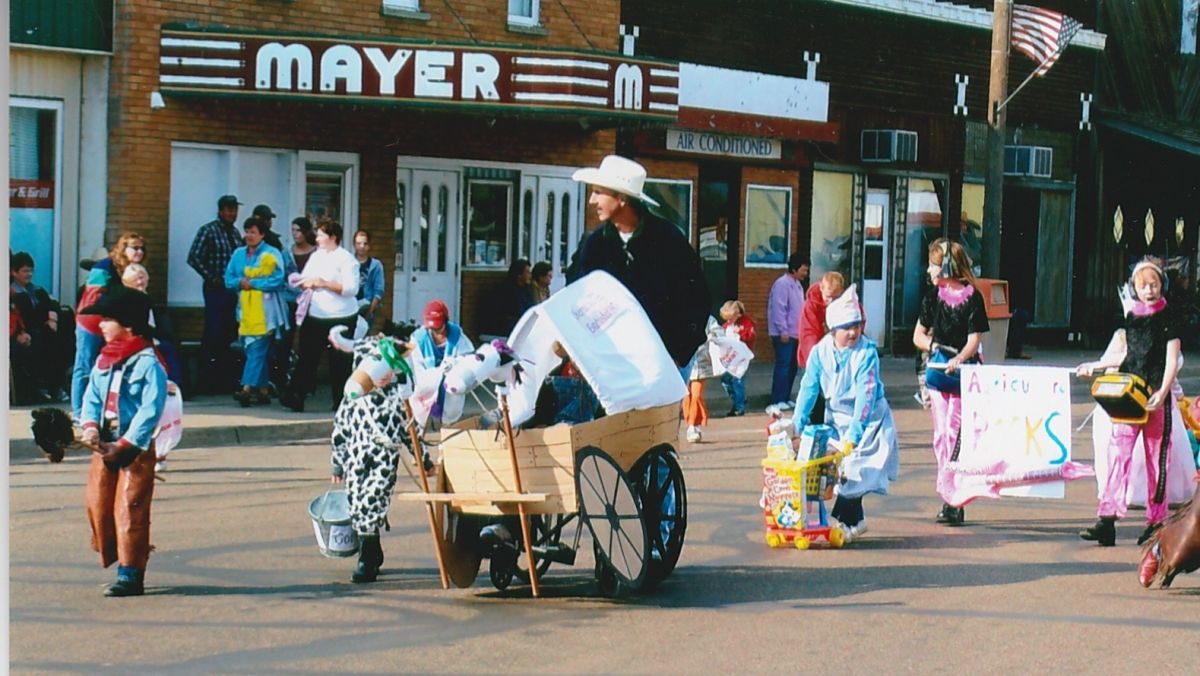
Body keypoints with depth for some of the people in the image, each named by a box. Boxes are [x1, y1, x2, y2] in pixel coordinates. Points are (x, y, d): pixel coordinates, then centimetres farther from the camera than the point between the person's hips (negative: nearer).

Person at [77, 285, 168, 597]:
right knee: (98, 503, 8)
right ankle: (113, 556, 21)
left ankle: (131, 574, 0)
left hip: (136, 450, -7)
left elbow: (150, 410, -17)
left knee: (130, 510, -6)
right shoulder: (103, 361, 11)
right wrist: (90, 426, -12)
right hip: (104, 447, 7)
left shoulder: (148, 364, -12)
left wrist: (124, 445, -20)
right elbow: (91, 398, 9)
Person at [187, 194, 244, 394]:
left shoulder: (235, 232, 14)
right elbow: (194, 258, -10)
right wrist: (211, 278, -12)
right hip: (216, 289, -6)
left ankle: (224, 378, 13)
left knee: (229, 333, 7)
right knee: (213, 333, -6)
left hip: (233, 289, 6)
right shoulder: (208, 230, -5)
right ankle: (208, 379, -1)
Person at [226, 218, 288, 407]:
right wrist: (240, 282, -8)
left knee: (256, 350, -13)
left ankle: (247, 389, -22)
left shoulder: (272, 254, -3)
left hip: (264, 312, -6)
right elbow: (229, 279, 13)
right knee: (251, 350, 8)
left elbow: (277, 280, -13)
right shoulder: (238, 254, 15)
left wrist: (252, 283, -12)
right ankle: (263, 390, 15)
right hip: (245, 311, 6)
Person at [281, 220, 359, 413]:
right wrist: (305, 283, -5)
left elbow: (351, 288, -16)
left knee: (339, 361, 2)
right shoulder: (316, 256, 14)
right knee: (307, 357, 0)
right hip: (314, 316, 6)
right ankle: (295, 397, -1)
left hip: (340, 318, -6)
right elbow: (304, 279, 19)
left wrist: (323, 283, -19)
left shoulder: (346, 259, -7)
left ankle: (341, 402, 11)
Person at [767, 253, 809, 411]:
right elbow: (778, 309, -18)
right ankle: (777, 400, -5)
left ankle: (785, 398, 18)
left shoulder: (798, 285, 15)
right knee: (783, 366, -9)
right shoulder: (782, 284, -14)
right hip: (783, 334, -9)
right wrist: (783, 331, -20)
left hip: (795, 333, 9)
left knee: (792, 367, 10)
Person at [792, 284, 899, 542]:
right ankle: (855, 520, 16)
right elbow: (808, 389, -4)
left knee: (854, 466, -14)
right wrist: (797, 424, -12)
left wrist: (853, 434, -32)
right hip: (837, 417, 4)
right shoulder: (820, 352, -8)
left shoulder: (867, 352, -20)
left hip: (869, 418, -4)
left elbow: (865, 395, -25)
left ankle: (844, 519, -5)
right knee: (838, 468, 2)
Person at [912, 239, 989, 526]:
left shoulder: (973, 297, -5)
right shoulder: (933, 296, 8)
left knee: (954, 433, -11)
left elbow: (974, 339, -9)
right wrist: (934, 345, -10)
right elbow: (918, 336, 12)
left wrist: (960, 358, -28)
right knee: (941, 434, 4)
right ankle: (950, 496, 11)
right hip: (938, 371, 5)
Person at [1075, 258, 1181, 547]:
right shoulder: (1132, 315, 13)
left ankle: (1156, 522, 11)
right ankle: (1107, 520, -14)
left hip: (1156, 395, -4)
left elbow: (1172, 361, -7)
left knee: (1156, 458, 1)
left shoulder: (1169, 316, -2)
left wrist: (1162, 393, -19)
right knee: (1118, 451, -8)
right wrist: (1096, 365, 25)